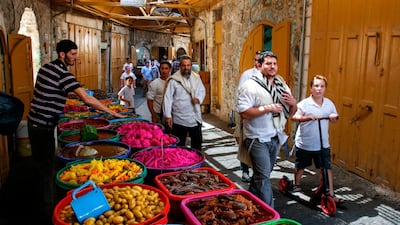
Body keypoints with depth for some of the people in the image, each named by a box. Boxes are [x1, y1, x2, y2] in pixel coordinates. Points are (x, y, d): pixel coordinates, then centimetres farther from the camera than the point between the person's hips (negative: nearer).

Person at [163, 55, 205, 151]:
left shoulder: (196, 78, 5)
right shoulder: (173, 80, -9)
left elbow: (202, 90, 16)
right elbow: (168, 98, -10)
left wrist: (198, 98, -7)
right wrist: (168, 115, -14)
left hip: (195, 118, 5)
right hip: (179, 120, -4)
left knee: (197, 143, 17)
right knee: (179, 145, 7)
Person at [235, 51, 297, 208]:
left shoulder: (282, 85, 9)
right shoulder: (250, 86, -14)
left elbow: (290, 113, 15)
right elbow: (243, 113, -23)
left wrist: (293, 103, -7)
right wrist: (268, 108, -26)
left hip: (276, 138, 7)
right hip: (258, 139, -7)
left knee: (262, 174, 20)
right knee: (264, 177, -5)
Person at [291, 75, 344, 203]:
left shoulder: (329, 103, 1)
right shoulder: (304, 104, -15)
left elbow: (334, 119, 13)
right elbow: (294, 117, -23)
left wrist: (334, 117, -10)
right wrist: (307, 117, -37)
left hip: (323, 144, 3)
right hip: (304, 144, -3)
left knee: (327, 168, 4)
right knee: (300, 167, 16)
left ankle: (331, 194, 14)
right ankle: (296, 186, 40)